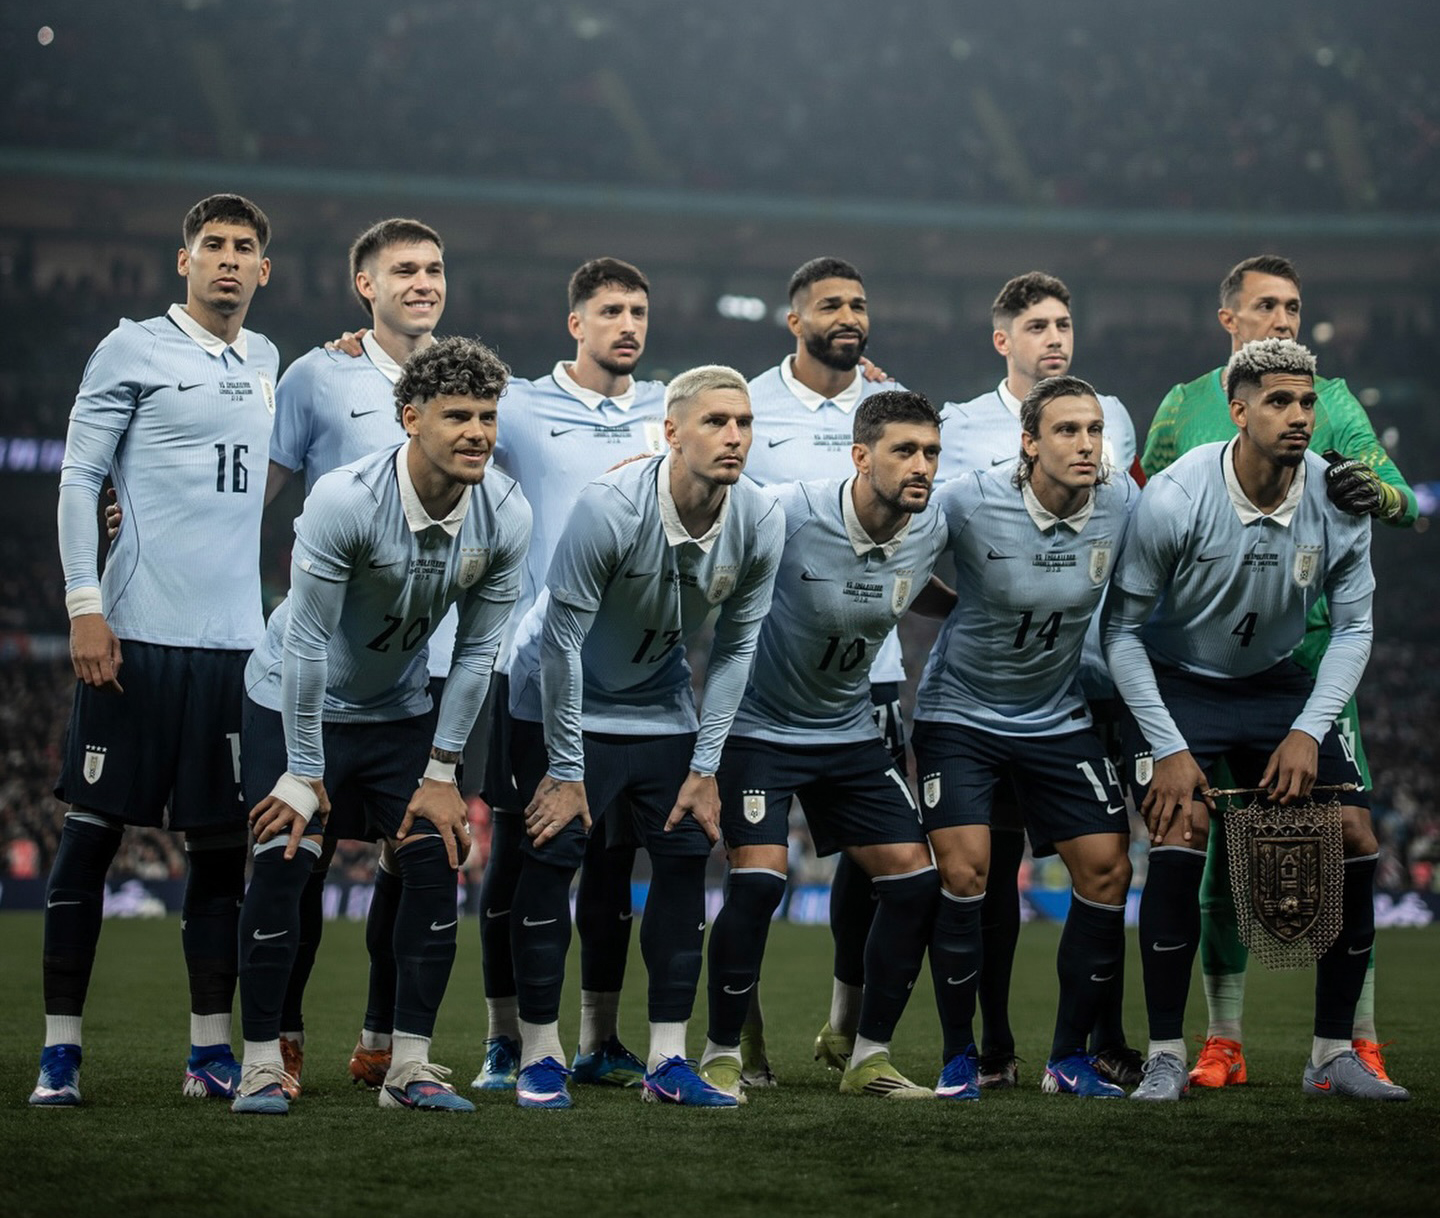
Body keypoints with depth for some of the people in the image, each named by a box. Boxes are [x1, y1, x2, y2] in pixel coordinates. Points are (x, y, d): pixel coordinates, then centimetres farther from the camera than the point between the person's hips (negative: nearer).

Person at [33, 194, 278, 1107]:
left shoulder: (265, 362, 16)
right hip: (136, 636, -5)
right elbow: (79, 480, -4)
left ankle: (212, 1051, 12)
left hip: (234, 641, 5)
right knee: (92, 835, -2)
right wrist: (85, 606, -11)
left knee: (222, 846, 6)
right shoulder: (134, 350, -1)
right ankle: (61, 1048, 2)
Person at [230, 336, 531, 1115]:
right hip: (294, 702, -4)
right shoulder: (345, 502, -30)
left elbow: (477, 650, -6)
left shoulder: (506, 517, -16)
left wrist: (441, 774, -5)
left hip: (399, 710, 5)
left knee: (435, 862, -5)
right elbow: (305, 643, -24)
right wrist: (303, 776, -20)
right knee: (283, 865, -14)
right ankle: (261, 1064, -4)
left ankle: (410, 1066, 3)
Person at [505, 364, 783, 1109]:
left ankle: (667, 1061, 3)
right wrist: (565, 768, -18)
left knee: (685, 858, -3)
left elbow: (735, 646, -3)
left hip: (660, 703, 5)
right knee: (552, 859, -9)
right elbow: (562, 636, -22)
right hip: (561, 700, -5)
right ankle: (538, 1055, 2)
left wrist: (705, 768, -5)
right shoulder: (611, 509, -30)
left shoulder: (760, 524, -16)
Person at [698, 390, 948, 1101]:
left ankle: (871, 1057, 11)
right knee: (758, 877, -21)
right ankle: (720, 1055, -5)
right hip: (759, 724, -6)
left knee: (915, 877, -2)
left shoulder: (930, 532, -6)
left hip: (849, 730, 6)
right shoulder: (791, 512, -25)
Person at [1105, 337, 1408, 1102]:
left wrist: (1308, 732, -14)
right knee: (1178, 835, -24)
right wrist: (1168, 750, -19)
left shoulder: (1337, 500, -13)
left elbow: (1352, 628, -2)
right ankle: (1166, 1057, -11)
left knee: (1355, 838, -8)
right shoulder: (1174, 499, -23)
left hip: (1277, 685, 4)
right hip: (1173, 685, -4)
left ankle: (1333, 1054, 4)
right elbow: (1122, 629, -14)